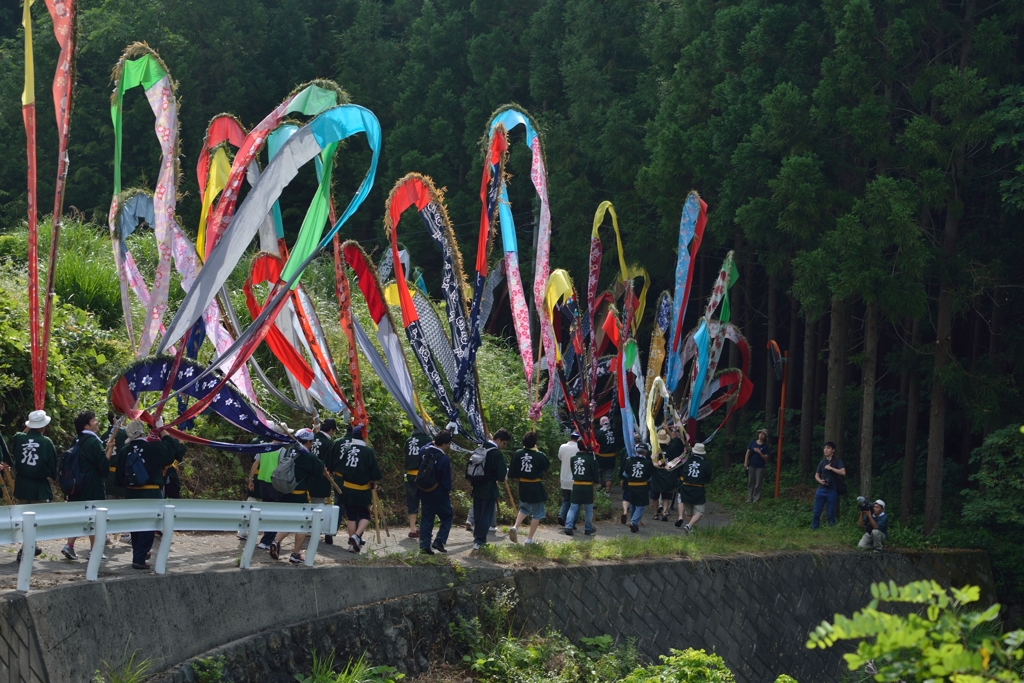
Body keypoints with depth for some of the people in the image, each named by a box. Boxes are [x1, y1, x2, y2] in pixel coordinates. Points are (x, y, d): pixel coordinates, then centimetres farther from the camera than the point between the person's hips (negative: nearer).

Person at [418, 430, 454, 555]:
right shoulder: (444, 459, -24)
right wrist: (448, 491, 1)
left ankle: (424, 545, 11)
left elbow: (418, 468, 10)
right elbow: (446, 480, -15)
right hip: (439, 495, -6)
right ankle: (439, 541, 2)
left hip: (424, 493, 6)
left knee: (426, 519, 13)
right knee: (447, 516, 13)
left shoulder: (424, 451, -5)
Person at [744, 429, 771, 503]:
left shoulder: (765, 446, -2)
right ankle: (749, 498, 12)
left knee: (758, 484, 2)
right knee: (750, 482, 6)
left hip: (760, 467, -2)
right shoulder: (753, 443, 3)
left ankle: (756, 498, 8)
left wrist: (759, 452, -18)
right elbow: (748, 452, 5)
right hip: (751, 465, 2)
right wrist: (745, 462, -3)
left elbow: (766, 458, -5)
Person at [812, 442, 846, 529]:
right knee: (817, 512, 2)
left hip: (832, 491, -4)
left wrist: (831, 468, -14)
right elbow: (816, 475, 18)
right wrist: (820, 481, -4)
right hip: (821, 490, 4)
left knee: (831, 513, 0)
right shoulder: (822, 462, 13)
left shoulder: (837, 461, 0)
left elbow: (843, 472, -15)